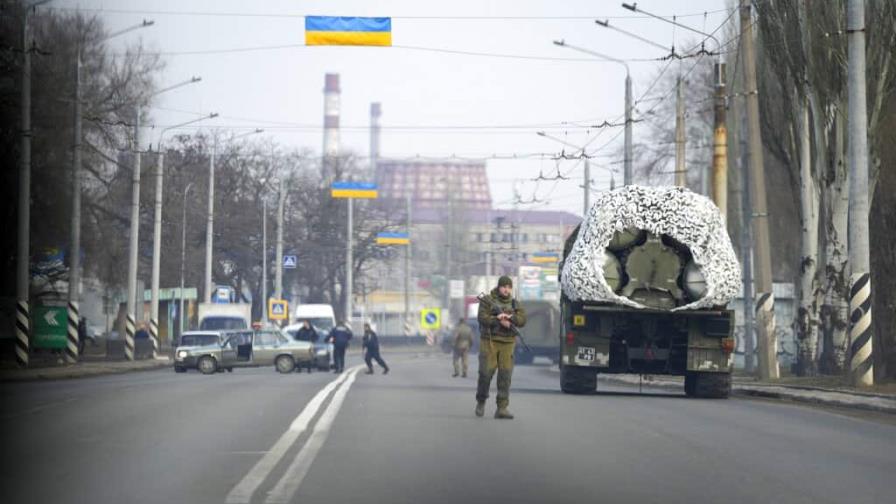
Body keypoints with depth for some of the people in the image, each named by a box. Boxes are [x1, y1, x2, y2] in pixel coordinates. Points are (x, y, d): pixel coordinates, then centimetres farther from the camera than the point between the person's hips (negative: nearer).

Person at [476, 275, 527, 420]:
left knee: (505, 374, -5)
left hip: (507, 343, 3)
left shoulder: (514, 304, 13)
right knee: (486, 372, -5)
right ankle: (481, 401, 17)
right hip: (489, 341, -3)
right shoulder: (487, 301, 2)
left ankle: (502, 408, -5)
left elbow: (522, 320, 0)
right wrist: (500, 321, -17)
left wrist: (509, 317, -17)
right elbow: (482, 318, -10)